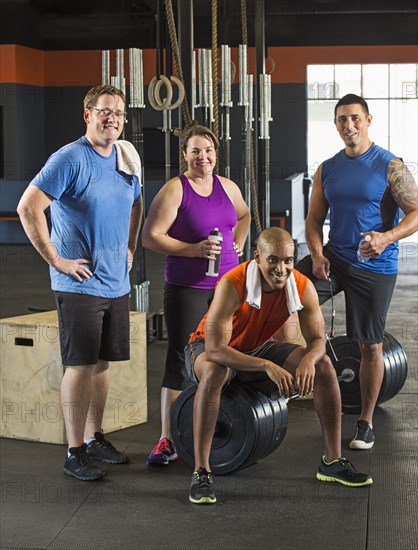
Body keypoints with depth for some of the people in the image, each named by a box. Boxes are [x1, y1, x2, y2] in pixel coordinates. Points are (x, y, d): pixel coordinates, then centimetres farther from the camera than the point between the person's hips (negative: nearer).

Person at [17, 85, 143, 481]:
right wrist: (56, 260, -17)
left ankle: (94, 438, 26)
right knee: (81, 365, -4)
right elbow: (28, 208, -19)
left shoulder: (126, 159, 9)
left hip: (116, 282, 7)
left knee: (103, 362, 13)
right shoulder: (70, 159, -13)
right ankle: (75, 453, 3)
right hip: (79, 283, -7)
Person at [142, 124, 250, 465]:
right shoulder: (175, 190, -8)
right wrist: (193, 250, -21)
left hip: (227, 284, 6)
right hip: (187, 288, -6)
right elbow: (151, 237, -13)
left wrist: (237, 244, 12)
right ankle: (168, 440, -1)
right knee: (181, 358, -6)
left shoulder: (228, 187, 9)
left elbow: (243, 215, 30)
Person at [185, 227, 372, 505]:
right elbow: (215, 349, -39)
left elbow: (318, 340, -10)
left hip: (259, 349, 5)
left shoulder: (303, 287, -19)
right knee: (214, 373, -41)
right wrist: (267, 366, -49)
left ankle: (333, 461, -2)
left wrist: (309, 359, -35)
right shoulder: (232, 285, -35)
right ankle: (201, 473, -34)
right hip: (216, 349, -5)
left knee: (324, 366, -13)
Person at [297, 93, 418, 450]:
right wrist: (316, 254, -9)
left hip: (374, 267, -4)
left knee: (371, 346, 4)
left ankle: (366, 422, 18)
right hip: (333, 258, 4)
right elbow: (315, 219, 9)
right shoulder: (327, 170, 6)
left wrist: (387, 238, -27)